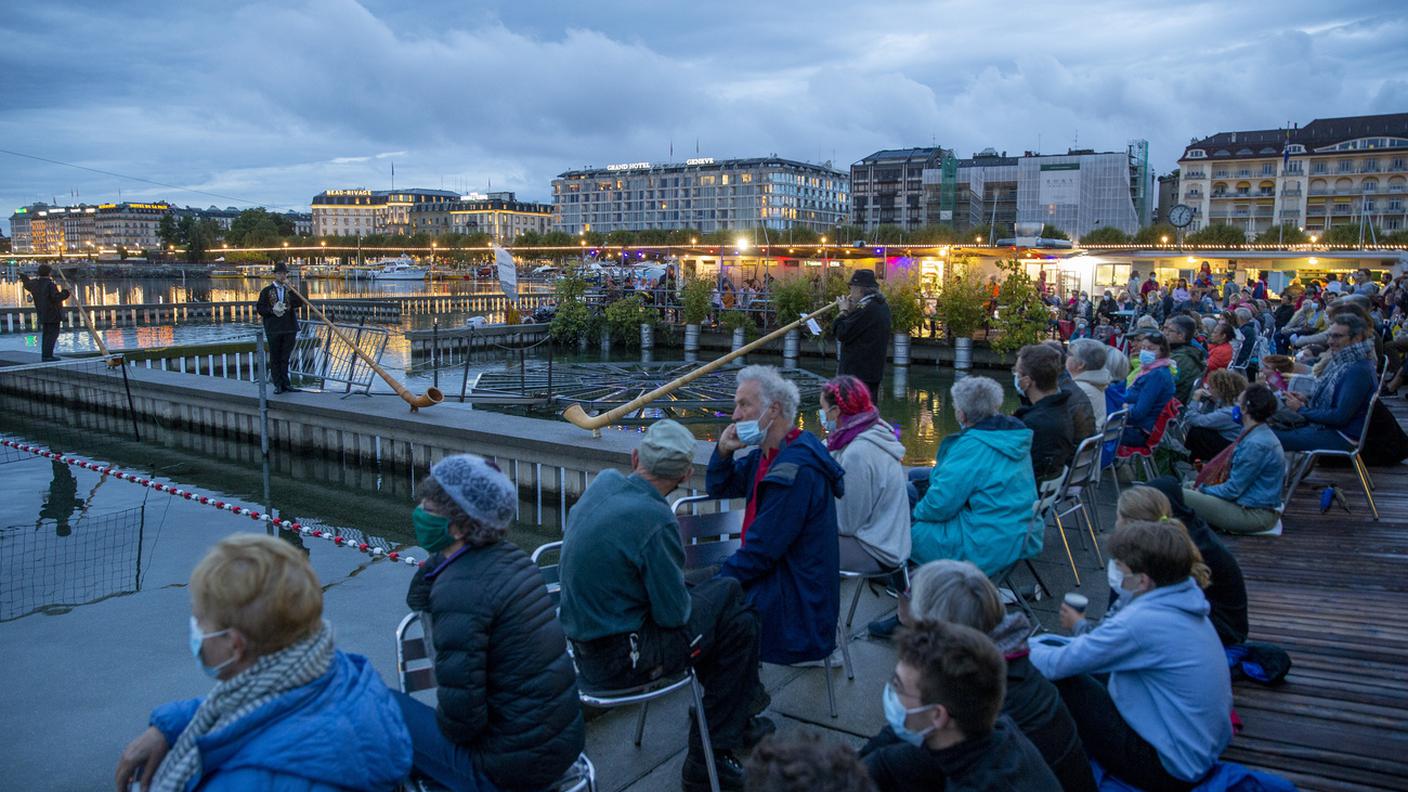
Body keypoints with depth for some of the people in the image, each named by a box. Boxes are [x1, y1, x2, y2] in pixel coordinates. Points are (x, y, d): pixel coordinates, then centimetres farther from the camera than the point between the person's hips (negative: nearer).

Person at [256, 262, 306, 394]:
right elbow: (259, 308, 2)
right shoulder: (266, 291, 5)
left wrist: (289, 289, -14)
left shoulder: (291, 290, 9)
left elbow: (299, 303, -8)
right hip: (273, 329, -1)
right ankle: (278, 384, 9)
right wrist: (272, 310, -15)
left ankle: (285, 383, 13)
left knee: (286, 358, 6)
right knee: (275, 358, 3)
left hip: (289, 329, 1)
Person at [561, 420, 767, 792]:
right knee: (737, 622, 3)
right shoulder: (655, 520, -26)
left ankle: (738, 719, 33)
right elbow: (674, 613, -18)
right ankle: (709, 759, 15)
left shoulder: (603, 481, -4)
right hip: (618, 658, -8)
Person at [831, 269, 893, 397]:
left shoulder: (866, 308, -20)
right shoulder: (883, 305, 11)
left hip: (857, 373, -10)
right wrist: (851, 311, 7)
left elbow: (842, 334, -19)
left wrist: (844, 311, -6)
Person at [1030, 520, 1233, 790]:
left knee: (1055, 679, -8)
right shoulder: (1181, 599, -1)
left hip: (1171, 769, -9)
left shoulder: (1141, 621, -28)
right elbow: (1112, 644, 11)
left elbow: (1056, 665, -20)